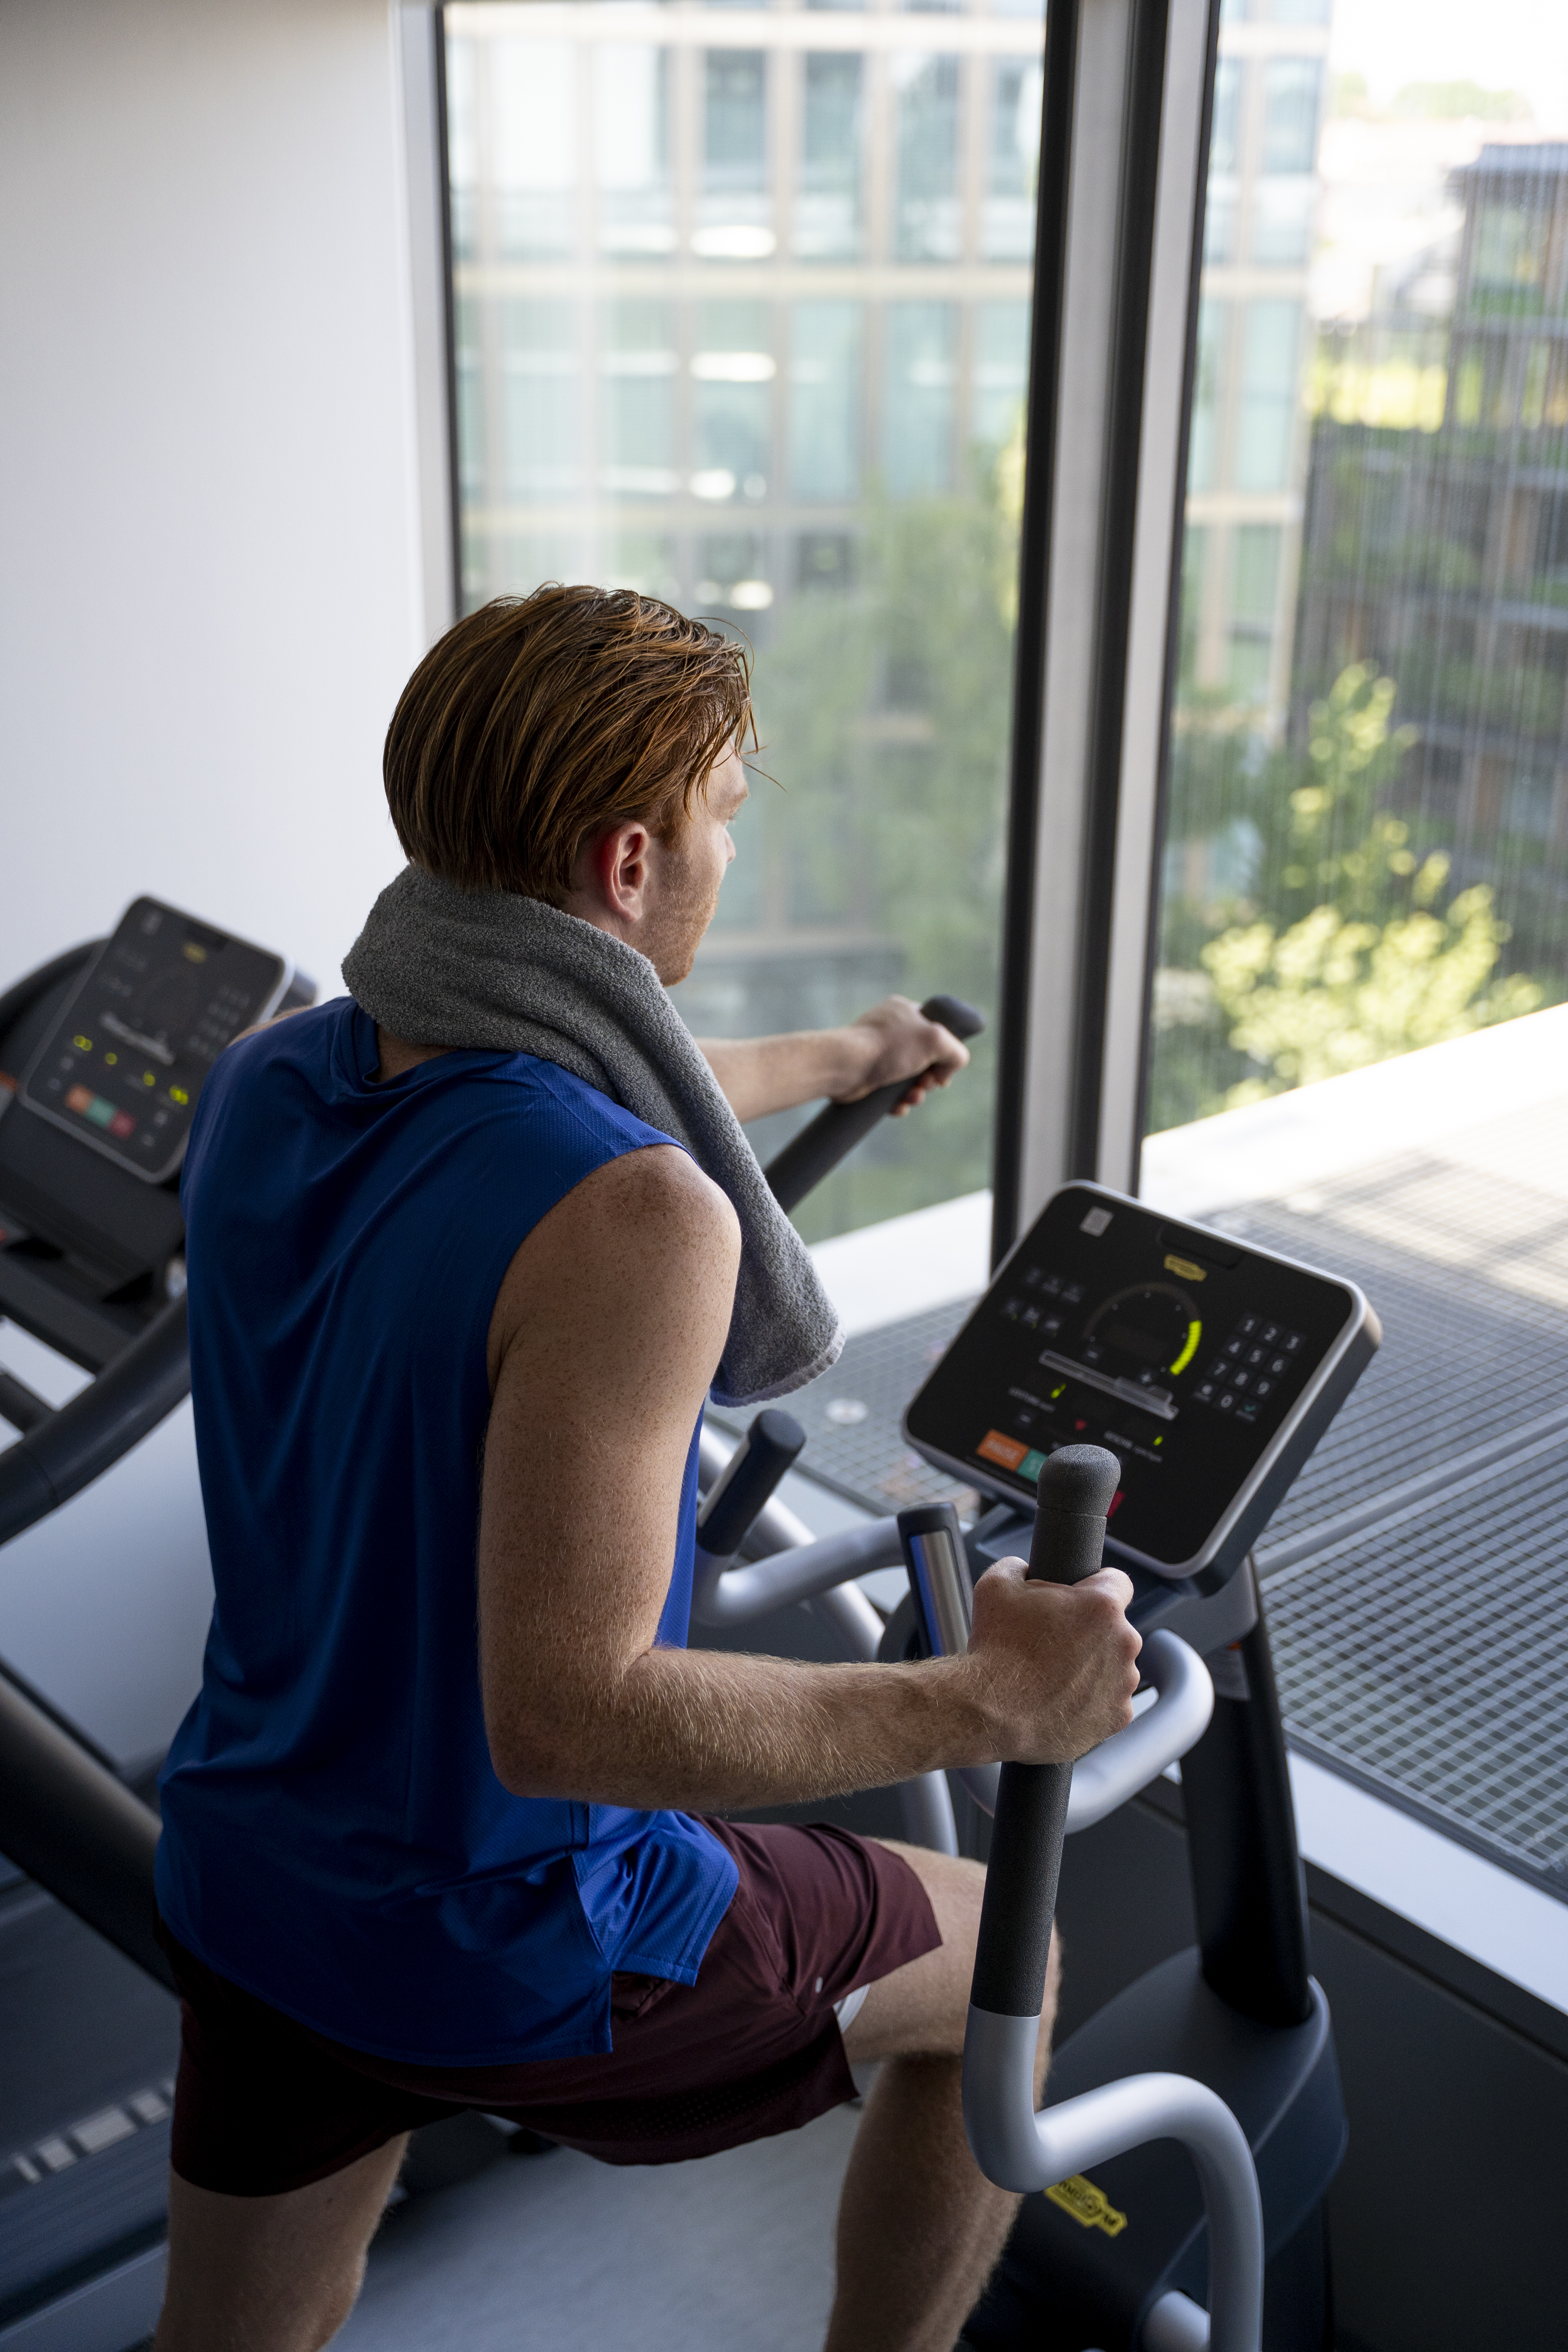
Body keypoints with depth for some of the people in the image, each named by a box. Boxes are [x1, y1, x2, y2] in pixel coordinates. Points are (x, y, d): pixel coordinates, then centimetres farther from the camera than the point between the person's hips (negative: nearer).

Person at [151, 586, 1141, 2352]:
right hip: (512, 1946, -6)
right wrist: (990, 1707, -23)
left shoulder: (260, 1083, -4)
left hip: (242, 1882, 6)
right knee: (997, 1966, 20)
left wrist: (838, 1059, 32)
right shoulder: (636, 1224, -31)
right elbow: (564, 1715, -32)